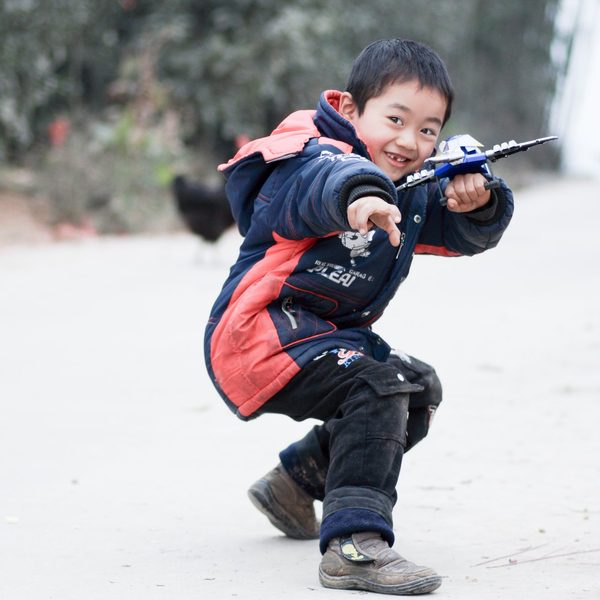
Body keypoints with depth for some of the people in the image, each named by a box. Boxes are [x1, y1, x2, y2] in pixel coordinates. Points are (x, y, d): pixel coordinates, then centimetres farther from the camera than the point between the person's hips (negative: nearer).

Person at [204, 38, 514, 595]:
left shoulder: (412, 192, 9)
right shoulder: (315, 155, -21)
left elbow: (465, 235, 12)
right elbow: (325, 180, -46)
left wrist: (478, 203, -14)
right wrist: (358, 194, -71)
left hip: (329, 334, 11)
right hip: (261, 334, -11)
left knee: (419, 388, 25)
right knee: (377, 386, -30)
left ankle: (295, 481, 35)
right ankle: (353, 543, -37)